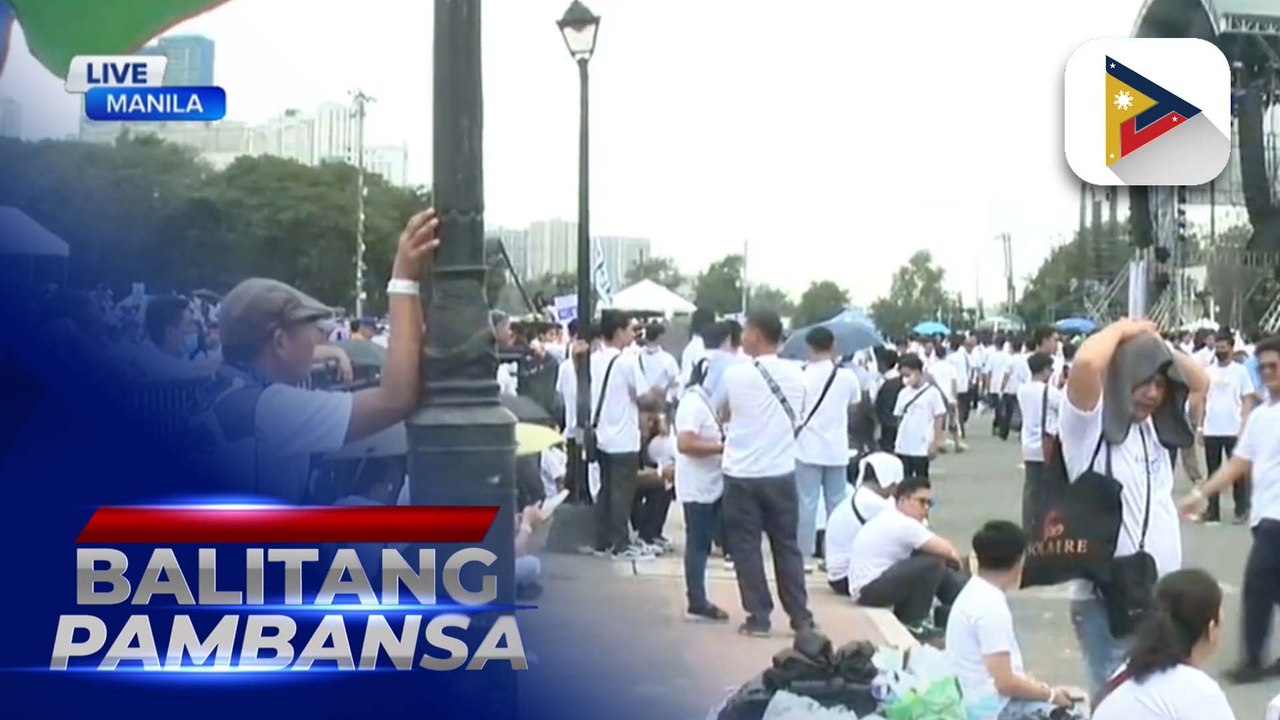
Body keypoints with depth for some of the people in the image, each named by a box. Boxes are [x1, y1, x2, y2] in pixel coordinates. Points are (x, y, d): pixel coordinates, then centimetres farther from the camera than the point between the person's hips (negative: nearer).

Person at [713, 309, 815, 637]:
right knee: (787, 545, 12)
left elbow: (717, 411, 8)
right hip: (781, 472, 3)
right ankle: (801, 616, 14)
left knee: (746, 546, 6)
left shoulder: (735, 374, -9)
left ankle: (758, 617, 5)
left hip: (742, 475, -3)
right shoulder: (796, 374, 0)